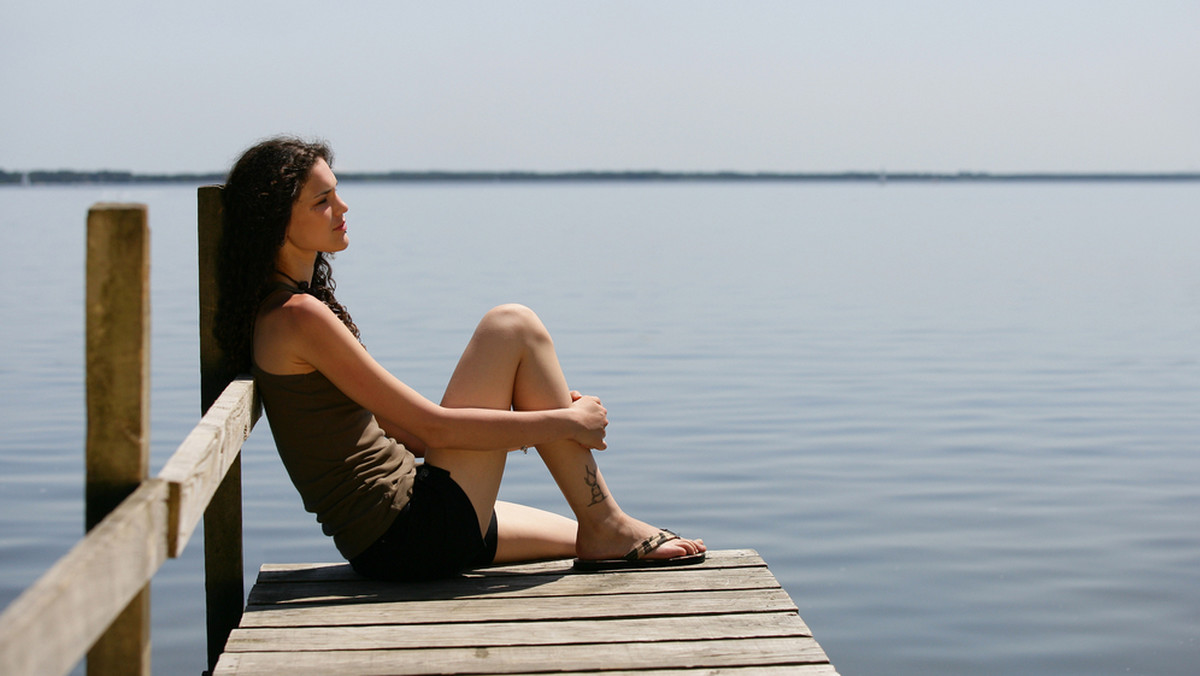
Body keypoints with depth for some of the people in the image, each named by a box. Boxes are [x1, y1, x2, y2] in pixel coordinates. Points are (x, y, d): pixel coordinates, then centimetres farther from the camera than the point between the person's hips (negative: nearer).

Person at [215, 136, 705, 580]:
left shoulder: (277, 312, 16)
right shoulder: (298, 316, -17)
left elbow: (402, 429, 17)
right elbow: (432, 426, -18)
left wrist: (543, 417, 13)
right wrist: (562, 421, -9)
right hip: (416, 537, -10)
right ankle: (606, 527, 0)